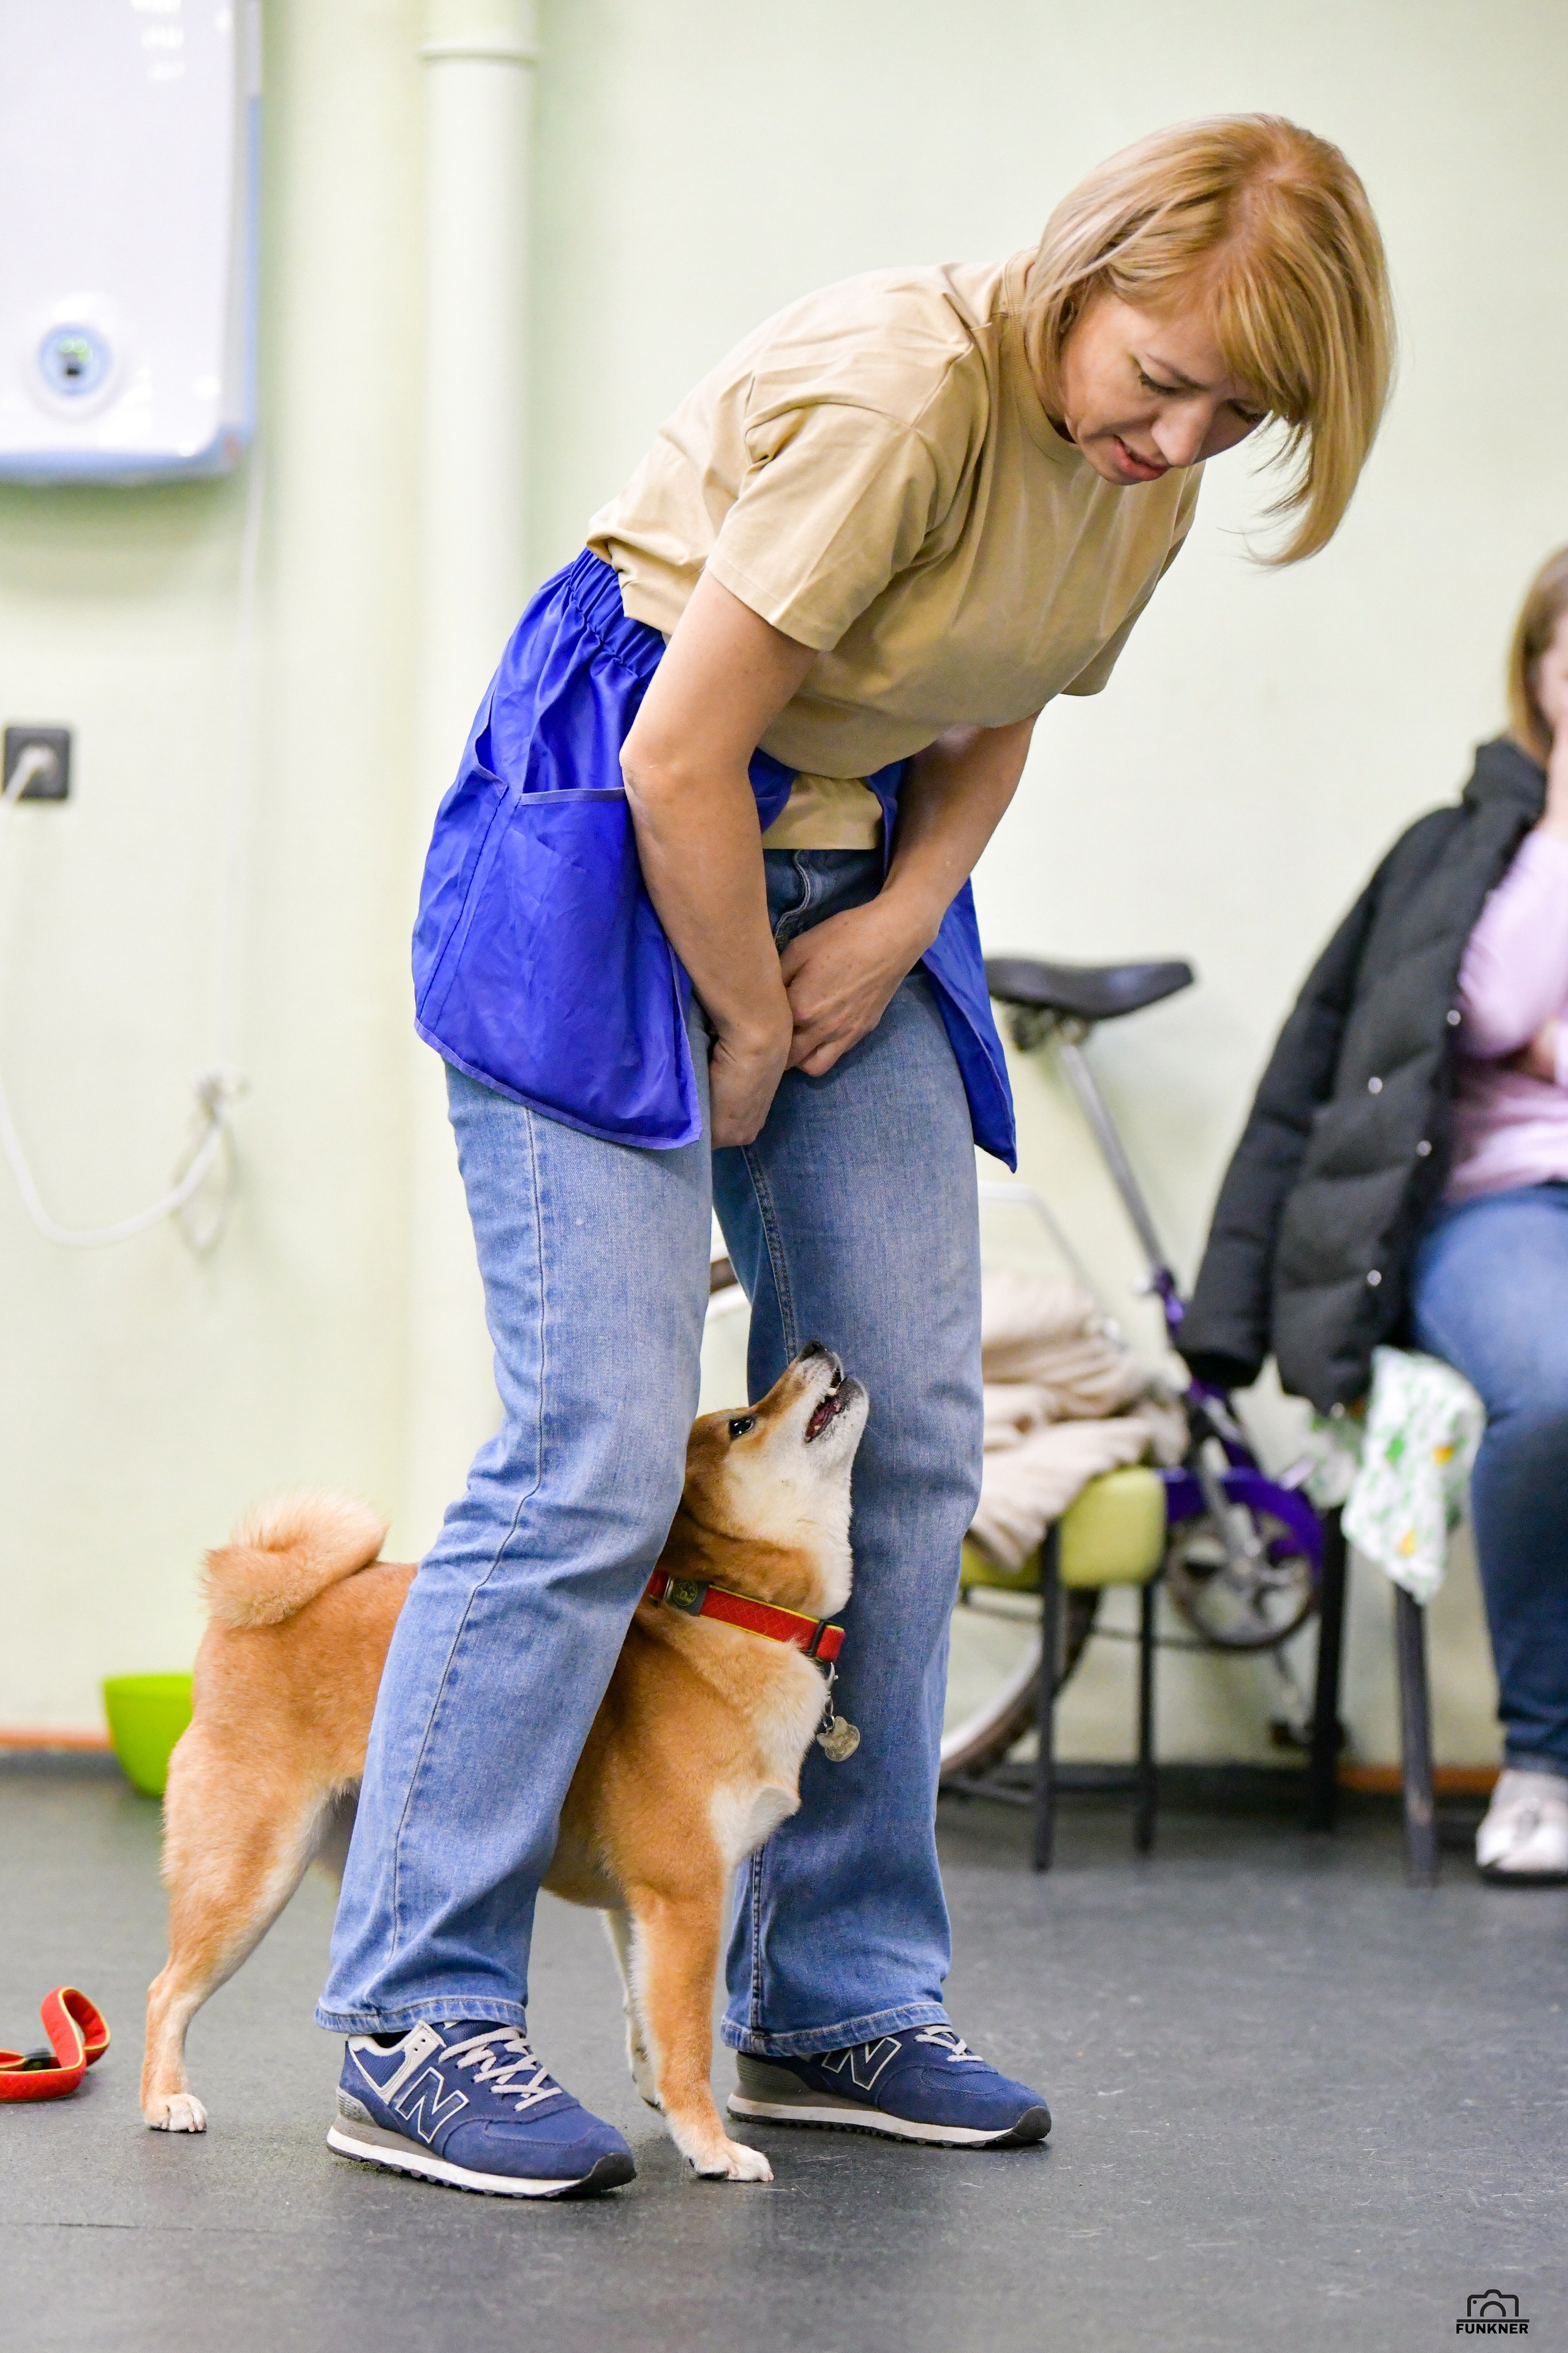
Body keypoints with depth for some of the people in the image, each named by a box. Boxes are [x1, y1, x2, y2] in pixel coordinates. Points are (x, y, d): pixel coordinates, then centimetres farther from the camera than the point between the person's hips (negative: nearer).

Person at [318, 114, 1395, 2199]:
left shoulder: (1156, 473, 0)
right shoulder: (899, 387, -25)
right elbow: (683, 754, -23)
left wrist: (898, 927, -4)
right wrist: (747, 1032, -12)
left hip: (852, 870, 8)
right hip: (610, 845, -8)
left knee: (910, 1436, 4)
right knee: (602, 1448, -14)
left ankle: (834, 2005, 14)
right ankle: (414, 2013, -4)